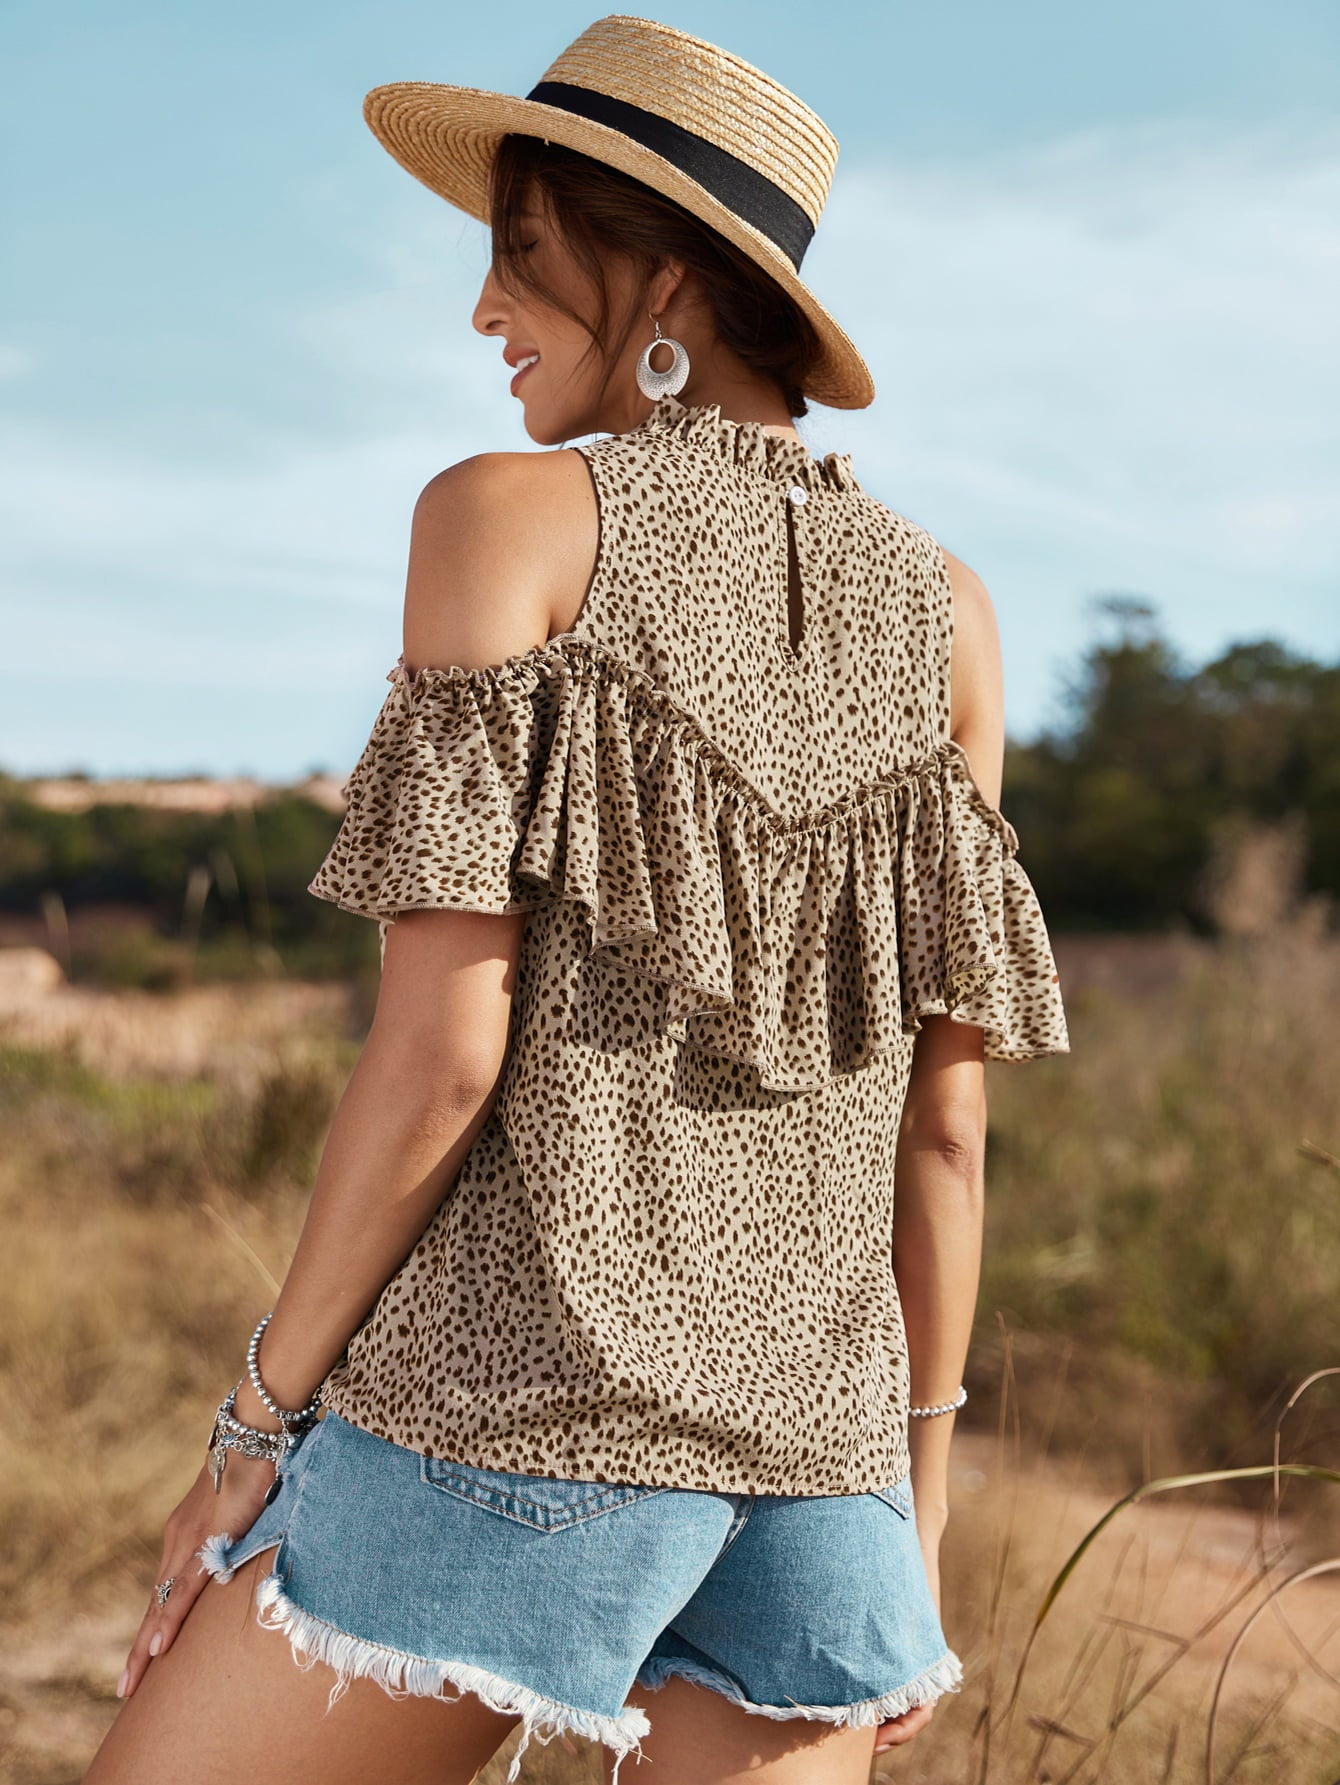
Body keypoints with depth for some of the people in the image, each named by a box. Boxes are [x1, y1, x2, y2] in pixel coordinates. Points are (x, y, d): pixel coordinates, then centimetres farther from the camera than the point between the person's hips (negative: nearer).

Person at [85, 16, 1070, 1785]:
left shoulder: (511, 519, -4)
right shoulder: (943, 609, 9)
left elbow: (441, 1051, -11)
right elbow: (943, 1116, 8)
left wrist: (259, 1415, -1)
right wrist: (922, 1473, 16)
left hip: (522, 1398, -5)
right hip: (816, 1435, 6)